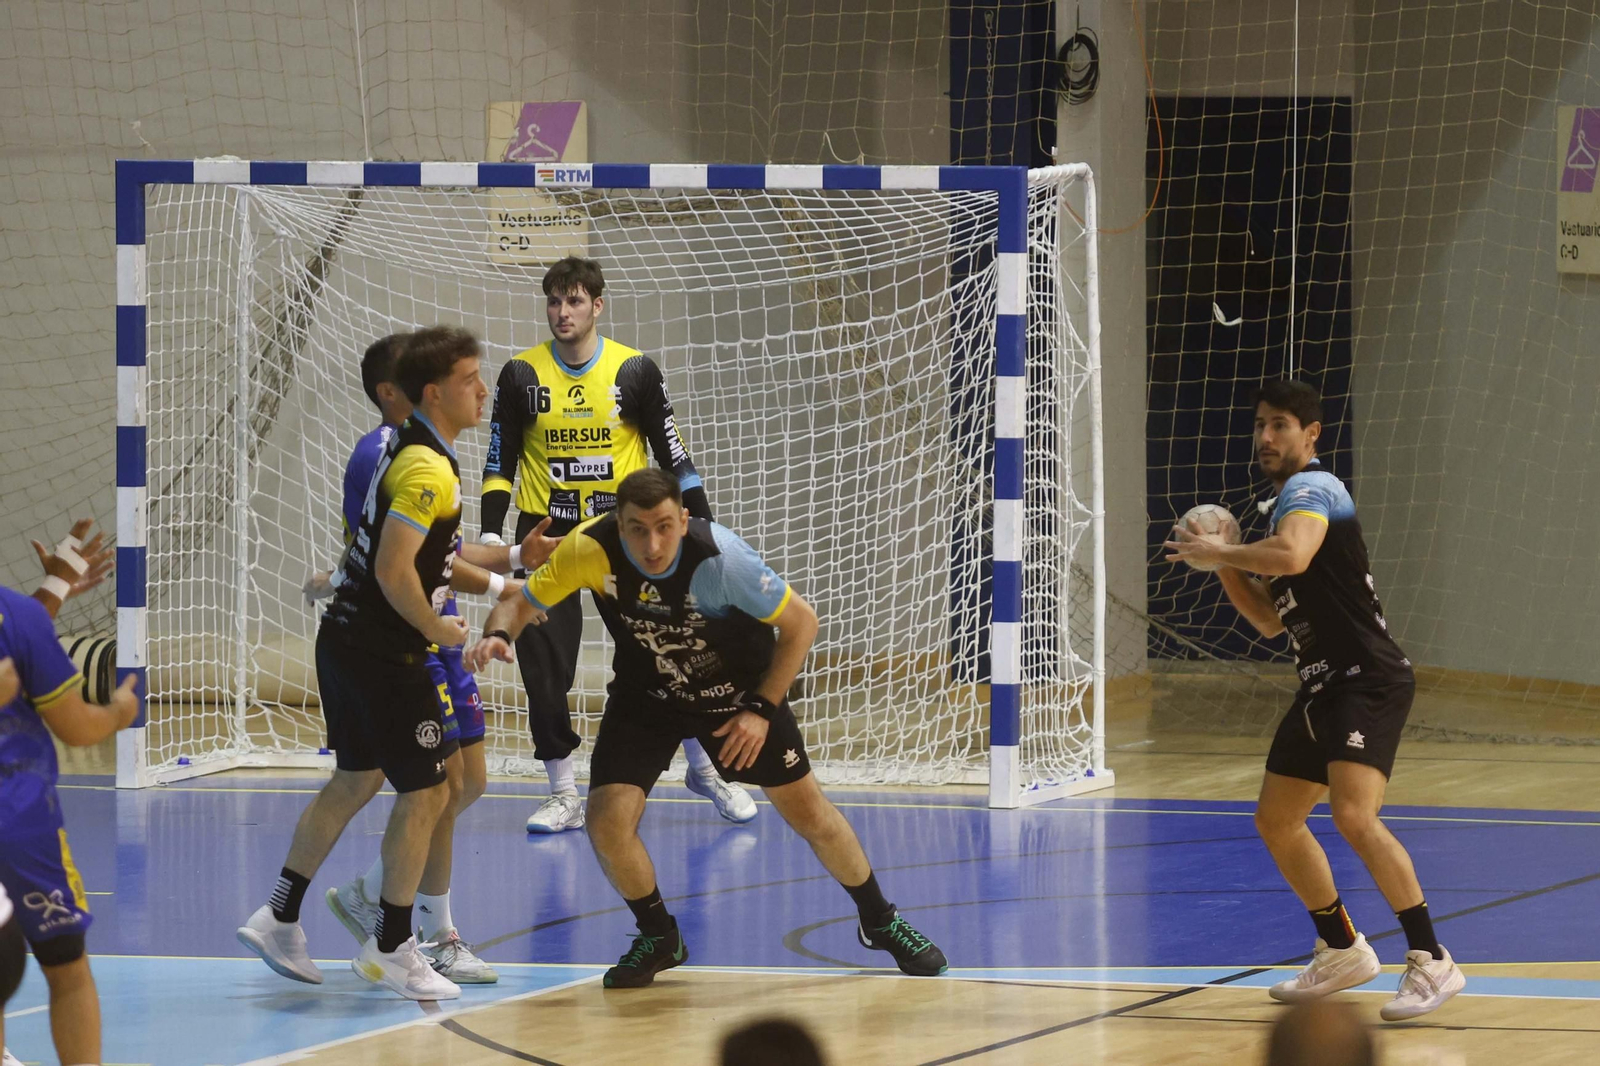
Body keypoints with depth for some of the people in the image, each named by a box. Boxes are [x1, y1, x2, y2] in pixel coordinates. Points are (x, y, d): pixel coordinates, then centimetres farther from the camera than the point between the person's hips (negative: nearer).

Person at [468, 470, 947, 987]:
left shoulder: (719, 557, -34)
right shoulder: (591, 548, -29)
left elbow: (801, 622, -20)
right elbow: (520, 603, -17)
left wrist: (761, 710, -20)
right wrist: (498, 634, -40)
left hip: (739, 689, -1)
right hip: (646, 694, 1)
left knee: (808, 811, 5)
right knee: (607, 822, -15)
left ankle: (880, 921, 31)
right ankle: (659, 939, 13)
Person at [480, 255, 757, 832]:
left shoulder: (636, 370, -2)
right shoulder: (521, 375, 0)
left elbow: (672, 454, 3)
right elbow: (500, 460, 6)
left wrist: (704, 526, -1)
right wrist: (490, 531, -5)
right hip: (547, 535, 1)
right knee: (544, 665, -4)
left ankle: (704, 765, 16)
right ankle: (564, 795, 7)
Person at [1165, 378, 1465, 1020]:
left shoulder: (1311, 488, -9)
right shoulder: (1287, 503, 21)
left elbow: (1292, 556, -32)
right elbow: (1271, 619, 23)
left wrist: (1219, 550, -18)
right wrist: (1224, 566, 9)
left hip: (1367, 679, -11)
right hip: (1322, 688, 11)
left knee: (1354, 816, -25)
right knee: (1276, 821, 16)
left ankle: (1431, 962, -20)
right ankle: (1342, 952, 30)